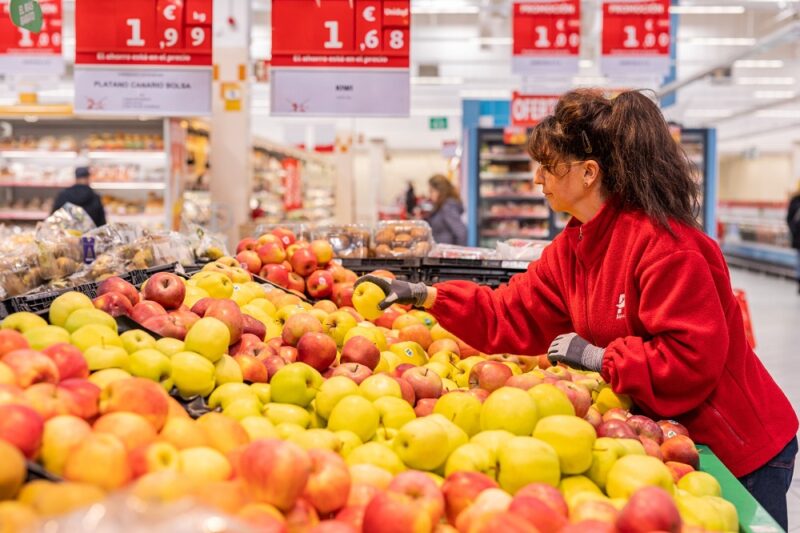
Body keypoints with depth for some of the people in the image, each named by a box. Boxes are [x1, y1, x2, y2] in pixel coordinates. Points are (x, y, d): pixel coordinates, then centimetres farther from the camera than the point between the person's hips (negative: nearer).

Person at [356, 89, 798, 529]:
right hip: (666, 437, 8)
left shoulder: (662, 242, -27)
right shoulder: (572, 247, 0)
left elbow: (694, 356, -30)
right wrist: (426, 296, -7)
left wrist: (599, 357, -23)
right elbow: (510, 316, 1)